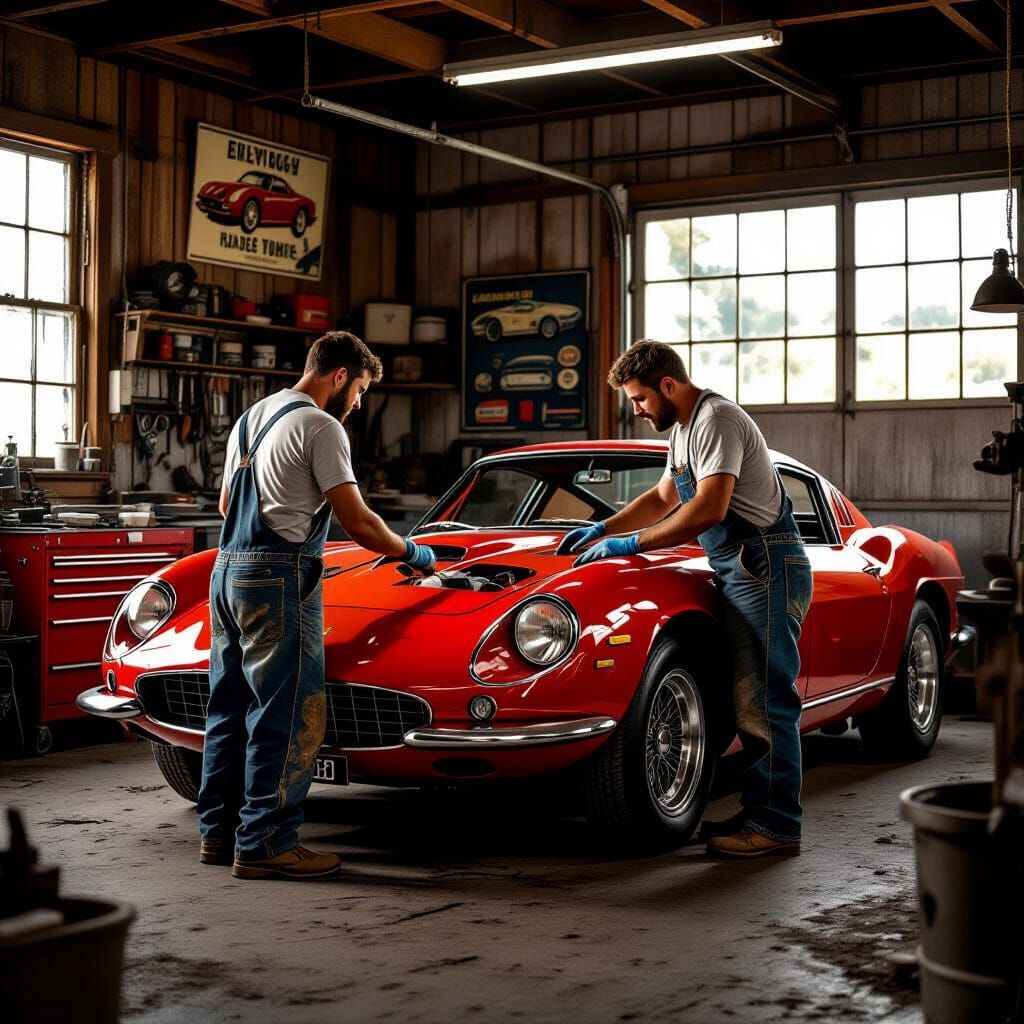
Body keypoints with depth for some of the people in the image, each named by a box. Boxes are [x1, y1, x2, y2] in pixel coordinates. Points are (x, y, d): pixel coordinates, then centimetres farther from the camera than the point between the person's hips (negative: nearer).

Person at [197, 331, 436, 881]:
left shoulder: (249, 418, 17)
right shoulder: (320, 427, -9)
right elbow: (359, 525, -13)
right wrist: (411, 553, 3)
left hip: (226, 572, 9)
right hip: (278, 581, -9)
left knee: (230, 707, 13)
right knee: (286, 716, -5)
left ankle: (219, 832, 20)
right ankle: (264, 844, -4)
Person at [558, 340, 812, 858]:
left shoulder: (717, 420, -15)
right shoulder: (685, 428, 18)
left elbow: (708, 510, -24)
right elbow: (663, 498, 30)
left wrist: (632, 544, -18)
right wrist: (602, 529, 20)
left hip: (767, 570, -10)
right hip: (741, 572, 10)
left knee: (768, 700, -9)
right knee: (749, 701, 11)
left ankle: (778, 825, -6)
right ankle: (759, 812, 17)